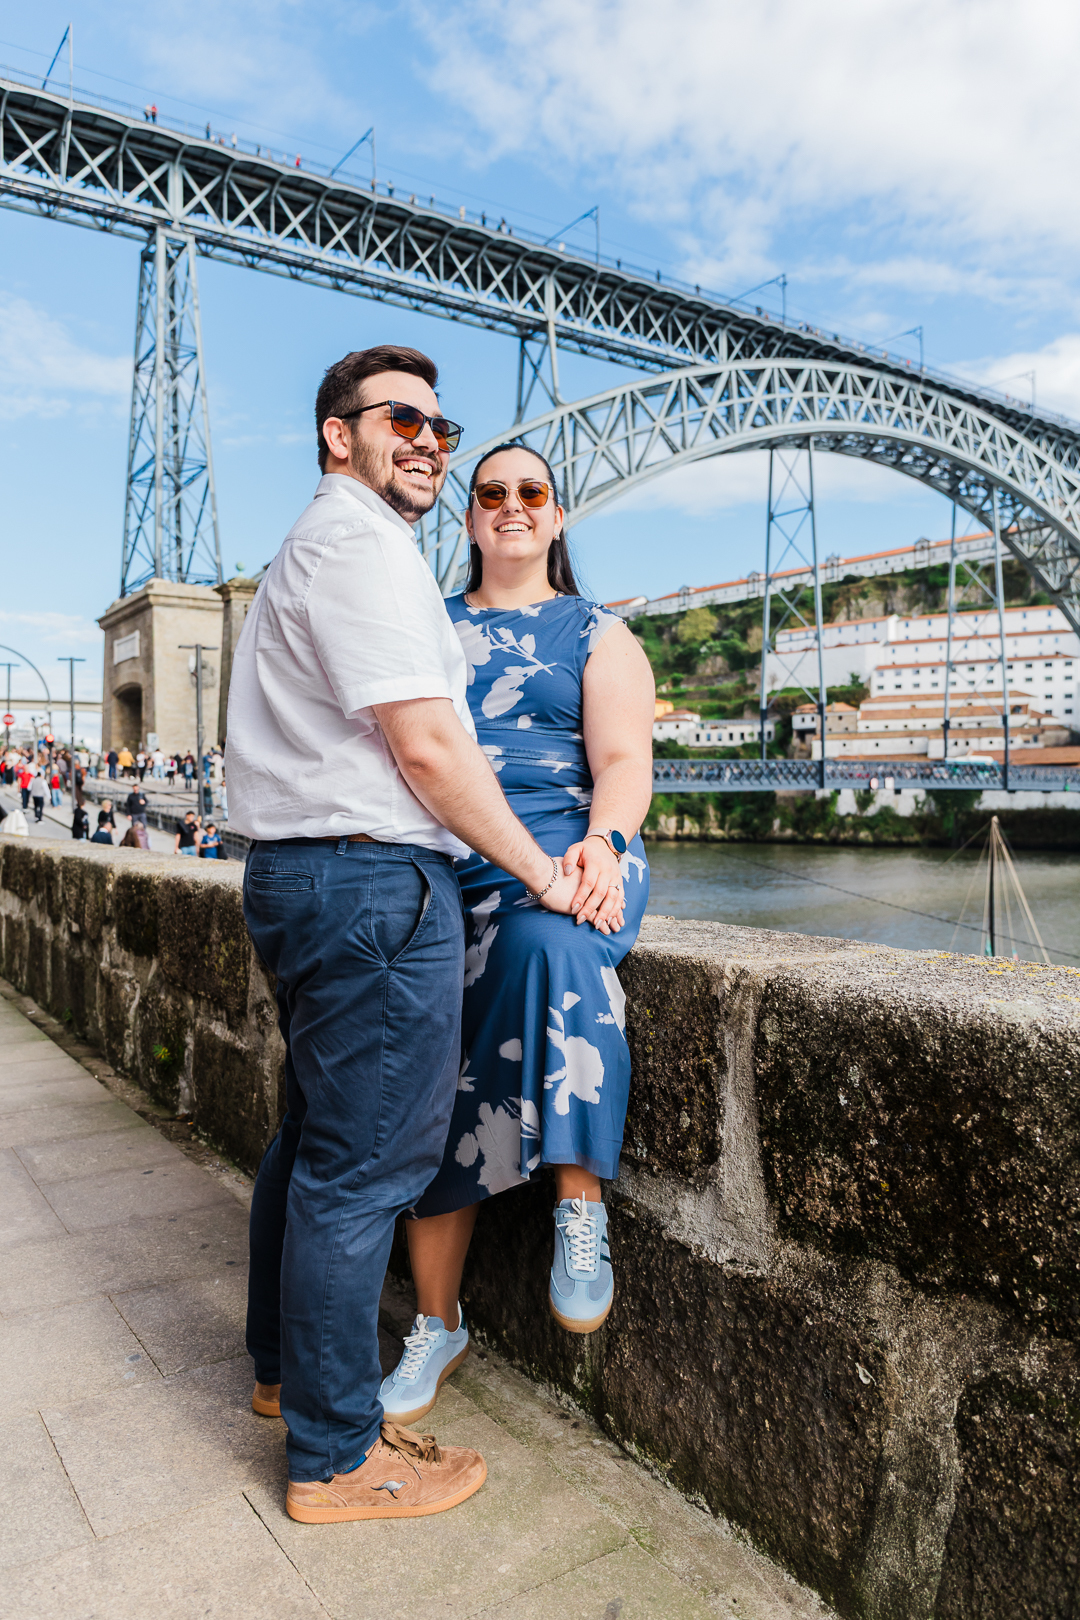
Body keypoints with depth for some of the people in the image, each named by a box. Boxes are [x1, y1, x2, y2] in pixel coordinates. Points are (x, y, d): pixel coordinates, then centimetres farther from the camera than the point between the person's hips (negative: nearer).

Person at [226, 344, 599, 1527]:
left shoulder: (312, 548, 25)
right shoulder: (360, 539, -10)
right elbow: (426, 744, -18)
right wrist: (542, 872, -9)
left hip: (300, 872, 11)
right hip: (375, 880, -11)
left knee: (314, 1137, 20)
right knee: (365, 1161, -2)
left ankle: (284, 1369, 37)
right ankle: (335, 1455, 14)